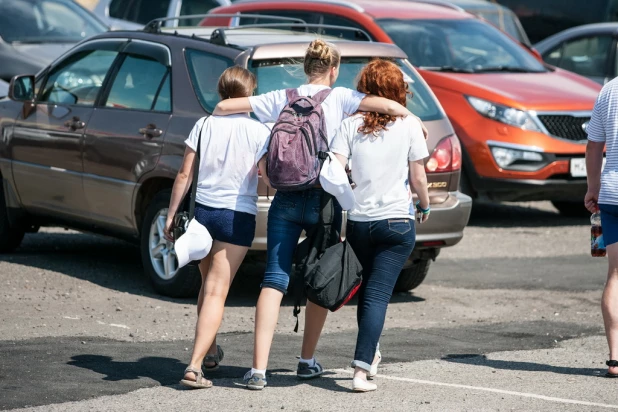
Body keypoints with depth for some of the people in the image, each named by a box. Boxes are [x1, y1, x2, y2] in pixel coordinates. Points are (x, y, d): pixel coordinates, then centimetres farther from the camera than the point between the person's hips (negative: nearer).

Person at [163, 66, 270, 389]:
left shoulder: (204, 125, 2)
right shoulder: (258, 131, -6)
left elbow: (184, 175, 2)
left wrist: (171, 215, 8)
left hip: (202, 210, 3)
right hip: (237, 216, -3)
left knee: (208, 285, 23)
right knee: (216, 292, -5)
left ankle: (209, 349, 38)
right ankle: (195, 366, -17)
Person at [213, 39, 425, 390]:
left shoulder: (282, 99, 6)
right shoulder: (339, 98, -2)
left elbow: (224, 106, 5)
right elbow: (389, 106, -15)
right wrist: (413, 118, 5)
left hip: (286, 199, 2)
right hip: (324, 199, -2)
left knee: (275, 280, -3)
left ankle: (259, 370, -13)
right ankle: (308, 361, 25)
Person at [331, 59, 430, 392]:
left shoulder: (350, 125, -1)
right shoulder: (409, 126, -3)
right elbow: (418, 178, 0)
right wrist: (425, 206, 19)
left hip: (358, 222, 2)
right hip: (397, 221, -2)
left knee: (367, 291, 22)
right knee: (377, 295, -5)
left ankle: (371, 355, 34)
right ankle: (362, 369, -17)